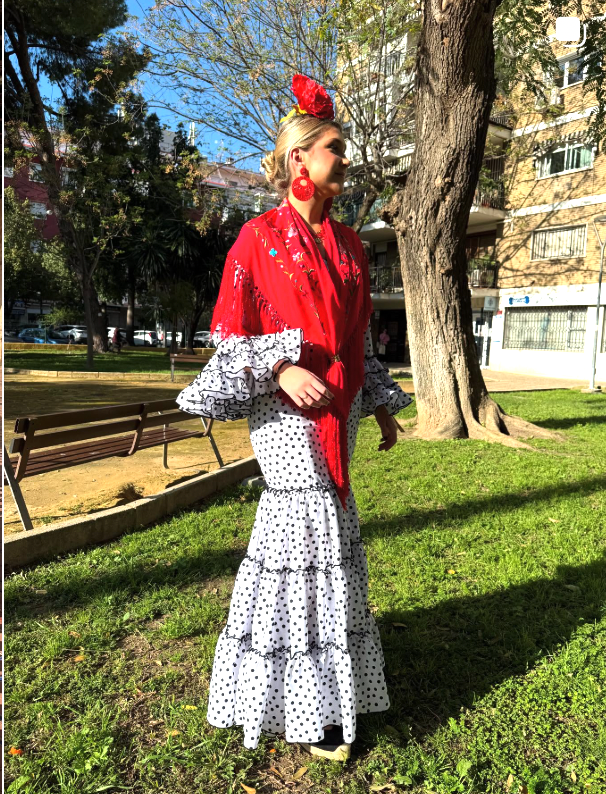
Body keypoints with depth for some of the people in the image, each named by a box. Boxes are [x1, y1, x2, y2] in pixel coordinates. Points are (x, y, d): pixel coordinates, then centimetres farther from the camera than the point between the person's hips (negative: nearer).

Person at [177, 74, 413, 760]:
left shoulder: (348, 244, 15)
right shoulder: (259, 238, -3)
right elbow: (231, 335, -5)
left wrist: (381, 404, 16)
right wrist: (281, 369, -21)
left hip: (339, 405, 6)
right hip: (286, 404, -6)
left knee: (328, 512, 11)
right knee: (306, 512, -6)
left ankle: (324, 671, 31)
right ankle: (311, 709, 12)